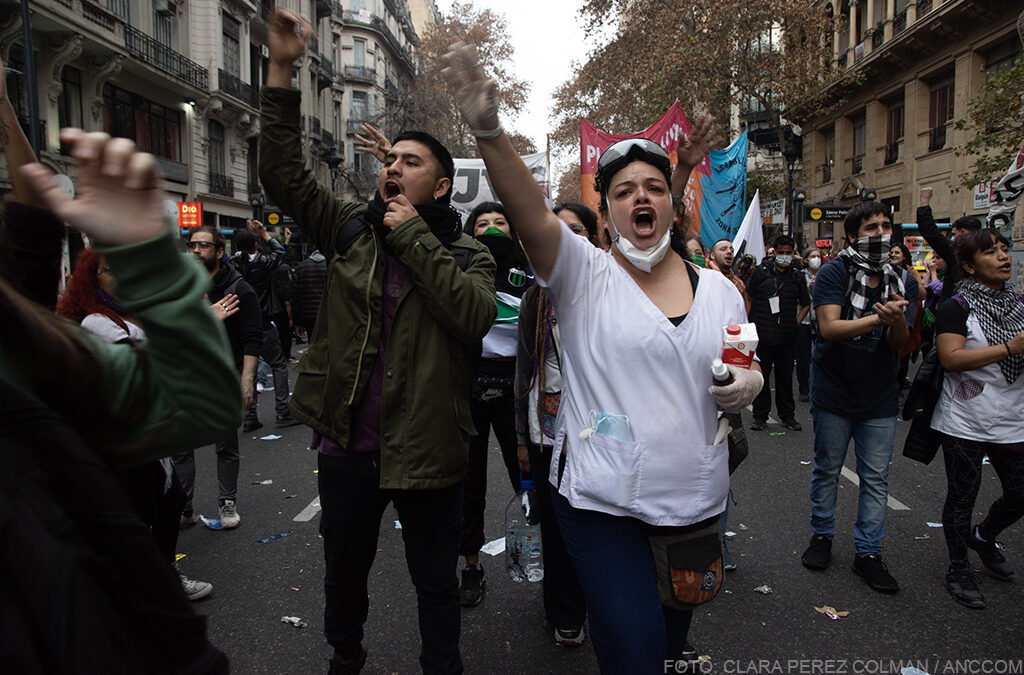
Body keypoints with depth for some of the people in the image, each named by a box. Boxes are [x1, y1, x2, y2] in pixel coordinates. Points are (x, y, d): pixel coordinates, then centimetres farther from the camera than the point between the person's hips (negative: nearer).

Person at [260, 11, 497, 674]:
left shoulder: (468, 253, -4)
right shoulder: (352, 229, 4)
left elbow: (475, 314, -23)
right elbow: (284, 174, -4)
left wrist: (413, 235, -18)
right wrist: (281, 70, -10)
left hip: (427, 448, -3)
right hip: (348, 445, 3)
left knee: (436, 580, 15)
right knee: (345, 570, 24)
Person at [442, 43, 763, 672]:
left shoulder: (719, 290, 5)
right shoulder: (584, 275, -9)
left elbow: (745, 369, 16)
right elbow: (530, 211, -26)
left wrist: (749, 383, -9)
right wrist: (489, 131, -42)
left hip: (695, 500, 5)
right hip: (603, 502, -4)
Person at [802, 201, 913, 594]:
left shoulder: (898, 282, 6)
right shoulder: (834, 273, -9)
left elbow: (901, 343, 0)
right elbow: (829, 327, -19)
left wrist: (897, 319, -22)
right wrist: (878, 318, -31)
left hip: (879, 398, 4)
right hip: (834, 395, -3)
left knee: (876, 478, 7)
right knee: (827, 470, 10)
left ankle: (868, 552, 18)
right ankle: (822, 536, 28)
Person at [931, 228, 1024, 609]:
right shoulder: (957, 307, -9)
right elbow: (951, 358, -20)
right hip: (965, 424, -5)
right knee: (961, 501, 5)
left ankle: (984, 537, 42)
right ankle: (958, 571, 22)